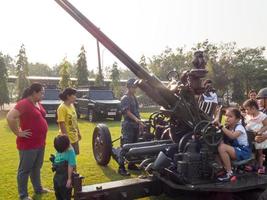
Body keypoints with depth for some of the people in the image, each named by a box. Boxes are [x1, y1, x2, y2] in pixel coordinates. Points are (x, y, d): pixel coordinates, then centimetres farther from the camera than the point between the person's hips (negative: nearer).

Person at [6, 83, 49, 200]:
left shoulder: (38, 103, 9)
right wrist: (18, 133, -21)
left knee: (36, 168, 22)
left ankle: (38, 189, 37)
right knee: (25, 170, 6)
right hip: (28, 144, -9)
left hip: (40, 143, 9)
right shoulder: (24, 103, -18)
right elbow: (10, 117, -29)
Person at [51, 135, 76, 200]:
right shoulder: (59, 151, 0)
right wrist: (54, 160, -5)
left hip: (65, 178, -7)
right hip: (57, 176, 8)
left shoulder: (70, 152, -20)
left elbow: (71, 166, -19)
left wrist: (69, 179, -18)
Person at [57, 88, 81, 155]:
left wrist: (78, 132, 18)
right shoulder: (62, 108, -19)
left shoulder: (72, 106, 7)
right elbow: (62, 123, -22)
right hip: (68, 138, -8)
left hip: (74, 137, 8)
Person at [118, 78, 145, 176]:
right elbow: (127, 112, -20)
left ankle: (131, 164, 26)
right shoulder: (125, 98, -10)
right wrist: (137, 120, -33)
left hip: (135, 125, 8)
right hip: (128, 125, -8)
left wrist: (139, 121, 18)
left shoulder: (134, 97, 16)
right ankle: (121, 167, -3)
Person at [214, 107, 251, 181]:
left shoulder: (239, 127, -16)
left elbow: (232, 136, -38)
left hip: (244, 151, -8)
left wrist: (221, 126, -40)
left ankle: (229, 173, -17)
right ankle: (225, 168, 6)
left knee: (222, 148, -27)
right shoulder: (227, 127, 7)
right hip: (235, 150, 8)